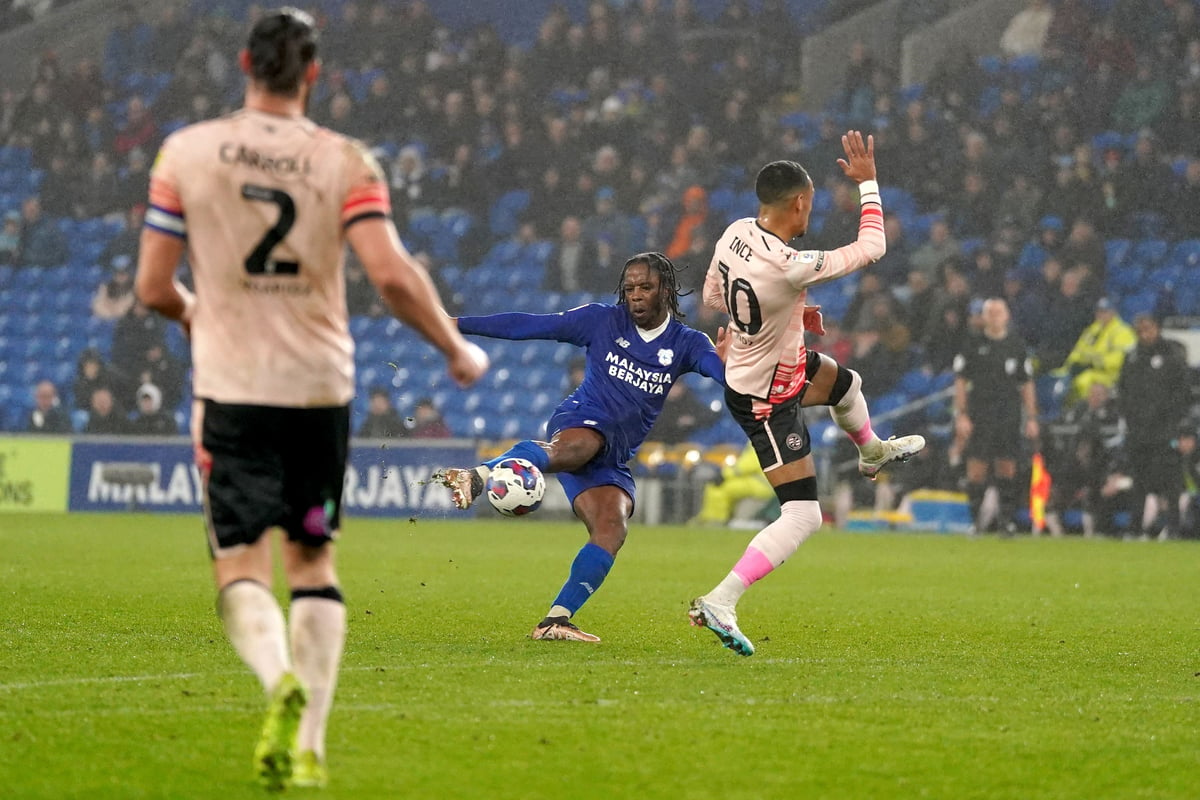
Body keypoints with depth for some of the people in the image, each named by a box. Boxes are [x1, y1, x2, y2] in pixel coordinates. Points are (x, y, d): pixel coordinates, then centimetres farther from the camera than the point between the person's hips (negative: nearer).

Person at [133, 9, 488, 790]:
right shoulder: (346, 160, -2)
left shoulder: (187, 151, -1)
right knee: (314, 561, 14)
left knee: (241, 562, 1)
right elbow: (391, 272, -12)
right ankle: (307, 745, 7)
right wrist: (457, 349, 2)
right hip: (321, 387, 1)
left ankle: (281, 681, -29)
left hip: (232, 386, -1)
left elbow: (153, 286, 0)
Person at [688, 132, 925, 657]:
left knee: (845, 383, 36)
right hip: (767, 401, -9)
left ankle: (873, 452, 68)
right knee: (803, 516, -4)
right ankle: (720, 602, -9)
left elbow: (713, 295, 7)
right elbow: (872, 247, -23)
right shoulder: (789, 267, -37)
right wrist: (867, 181, -11)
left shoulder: (735, 234, -13)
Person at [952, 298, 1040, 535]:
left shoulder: (1017, 345, 10)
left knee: (1007, 468, -1)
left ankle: (1007, 516, 7)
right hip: (979, 415, -2)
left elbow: (1027, 385, 13)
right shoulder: (973, 345, 4)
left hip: (1009, 415, 2)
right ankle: (975, 518, 0)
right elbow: (960, 382, 3)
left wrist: (1032, 418, 7)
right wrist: (961, 416, -6)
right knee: (976, 467, -7)